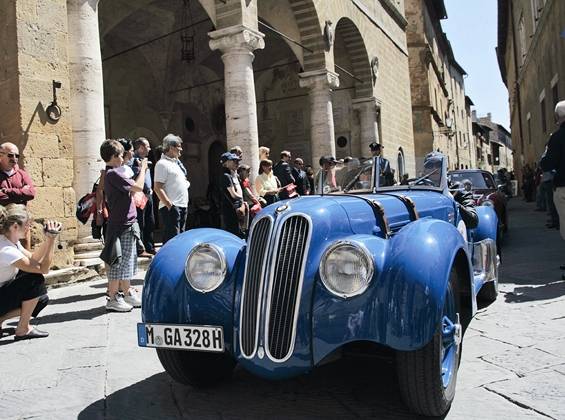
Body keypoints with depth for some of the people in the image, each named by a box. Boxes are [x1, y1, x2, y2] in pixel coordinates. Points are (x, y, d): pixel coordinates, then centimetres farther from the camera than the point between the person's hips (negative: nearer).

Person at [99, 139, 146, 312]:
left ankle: (127, 293, 29)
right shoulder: (113, 174, -17)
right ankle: (113, 299, 6)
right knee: (118, 262, -3)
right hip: (122, 225, -10)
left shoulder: (112, 173, 15)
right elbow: (138, 186, -20)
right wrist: (143, 169, -7)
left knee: (128, 261, 18)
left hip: (127, 223, 10)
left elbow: (131, 188, 18)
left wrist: (141, 170, 13)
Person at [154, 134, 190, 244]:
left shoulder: (176, 162, 18)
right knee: (172, 238, -10)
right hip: (171, 207, -9)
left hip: (182, 206, 9)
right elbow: (158, 188, -17)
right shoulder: (162, 164, -10)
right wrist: (169, 204, -22)